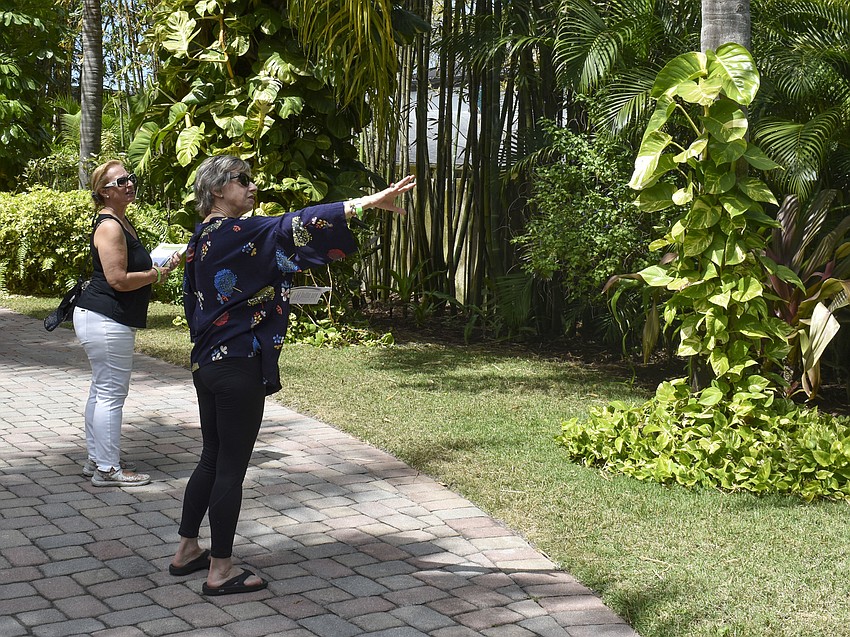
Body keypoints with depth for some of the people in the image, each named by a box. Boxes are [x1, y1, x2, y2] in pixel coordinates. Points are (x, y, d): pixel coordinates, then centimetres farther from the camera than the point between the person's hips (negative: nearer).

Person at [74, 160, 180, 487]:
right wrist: (159, 273, -14)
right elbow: (118, 280, -23)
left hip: (102, 319, 11)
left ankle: (96, 460, 26)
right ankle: (107, 469, 1)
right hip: (106, 321, -11)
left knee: (101, 391, 16)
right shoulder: (109, 227, -17)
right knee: (111, 394, -5)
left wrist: (159, 264, 12)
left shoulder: (122, 222, 15)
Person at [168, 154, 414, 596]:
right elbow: (293, 227, -26)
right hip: (238, 367, -9)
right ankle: (220, 570, 8)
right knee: (231, 467, -1)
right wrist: (370, 201, -30)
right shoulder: (236, 233, -16)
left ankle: (186, 551, 28)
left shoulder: (200, 240, 12)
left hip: (207, 362, 10)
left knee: (212, 458, 19)